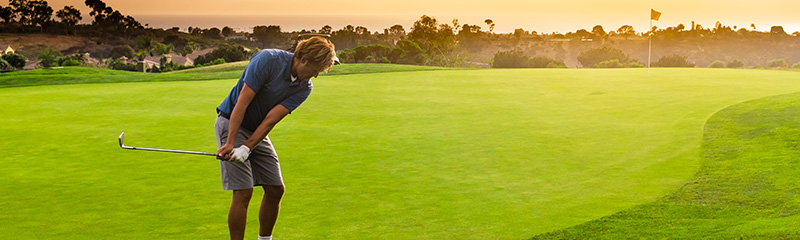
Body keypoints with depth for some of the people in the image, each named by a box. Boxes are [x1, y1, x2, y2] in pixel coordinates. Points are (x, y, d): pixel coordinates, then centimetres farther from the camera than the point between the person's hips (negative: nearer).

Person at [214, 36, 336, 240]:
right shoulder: (267, 60, -23)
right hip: (232, 123, -6)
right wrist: (230, 143, -27)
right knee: (243, 192, -14)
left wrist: (246, 148, -24)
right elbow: (242, 102, -24)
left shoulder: (304, 87, -7)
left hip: (258, 132, 7)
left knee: (275, 190, 6)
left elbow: (271, 120, -14)